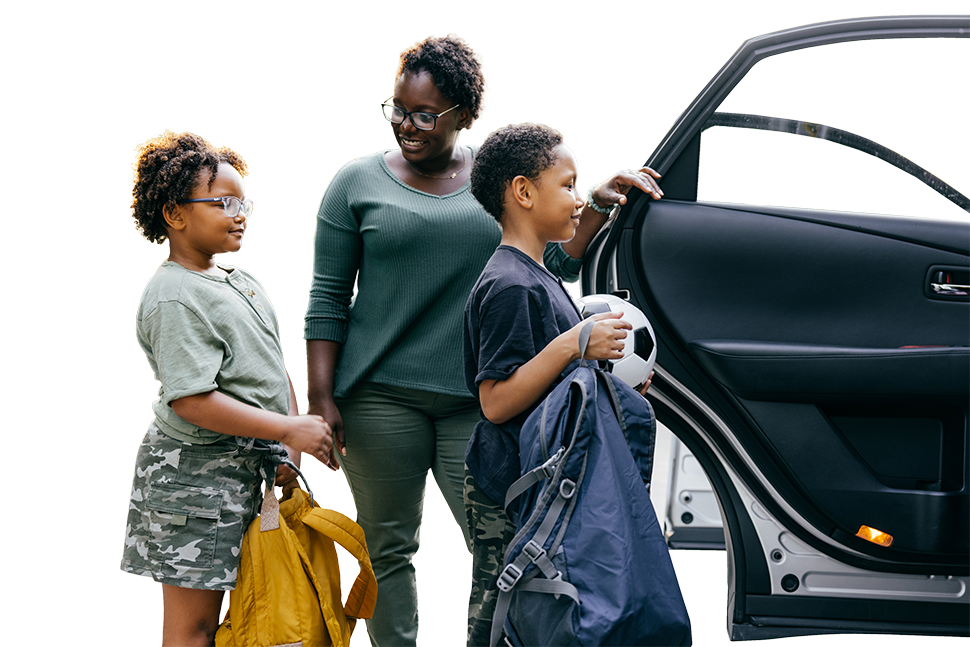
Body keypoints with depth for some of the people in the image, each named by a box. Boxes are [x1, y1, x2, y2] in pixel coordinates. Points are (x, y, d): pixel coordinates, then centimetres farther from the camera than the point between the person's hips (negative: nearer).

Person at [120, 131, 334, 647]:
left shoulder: (241, 283, 14)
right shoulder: (174, 298, -16)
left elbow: (271, 371, 20)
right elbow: (191, 401, -23)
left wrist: (287, 450, 7)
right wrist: (288, 430, -22)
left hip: (241, 470, 9)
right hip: (193, 473, -9)